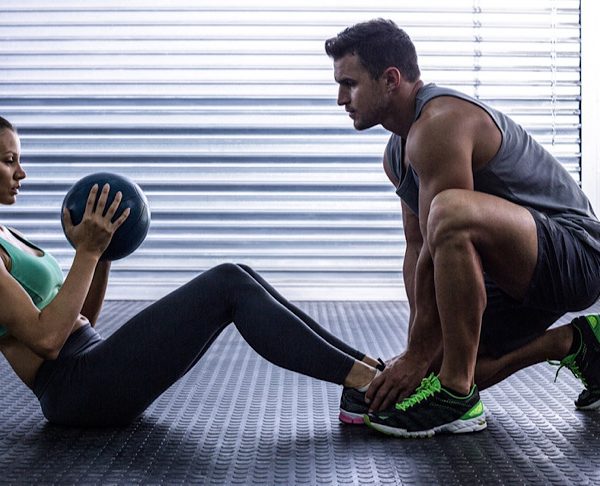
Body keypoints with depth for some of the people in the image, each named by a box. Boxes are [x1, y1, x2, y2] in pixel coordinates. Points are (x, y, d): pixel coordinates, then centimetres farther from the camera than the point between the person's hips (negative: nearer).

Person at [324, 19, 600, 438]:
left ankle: (455, 395, -25)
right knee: (439, 364, 10)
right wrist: (418, 351, 4)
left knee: (453, 212, -38)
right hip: (524, 276, 11)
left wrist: (417, 356, -17)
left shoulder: (440, 124, -21)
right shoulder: (398, 153, 11)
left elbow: (438, 249, -23)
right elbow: (418, 249, 12)